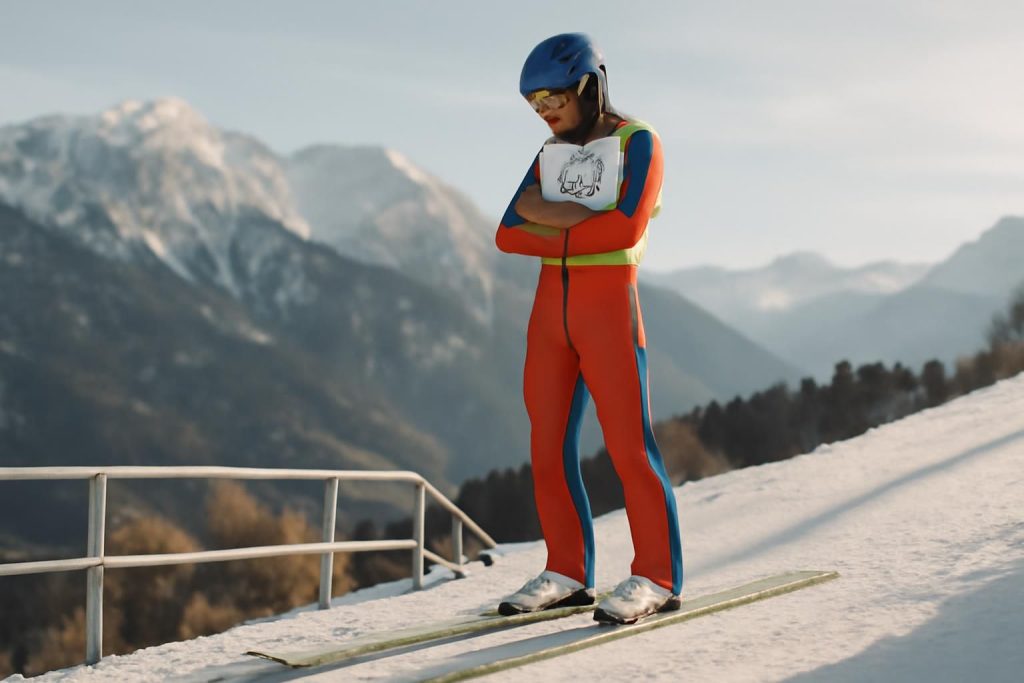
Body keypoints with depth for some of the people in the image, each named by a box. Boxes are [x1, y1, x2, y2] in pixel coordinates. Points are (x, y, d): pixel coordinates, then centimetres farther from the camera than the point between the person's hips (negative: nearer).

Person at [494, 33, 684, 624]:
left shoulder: (638, 141, -5)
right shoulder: (552, 153, 13)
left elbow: (628, 225, -20)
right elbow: (509, 234, 3)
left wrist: (551, 219, -9)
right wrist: (581, 227, -12)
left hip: (610, 306, -6)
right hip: (552, 306, 6)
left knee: (630, 446, -7)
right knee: (548, 449, 4)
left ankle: (659, 579, 0)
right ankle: (568, 575, 13)